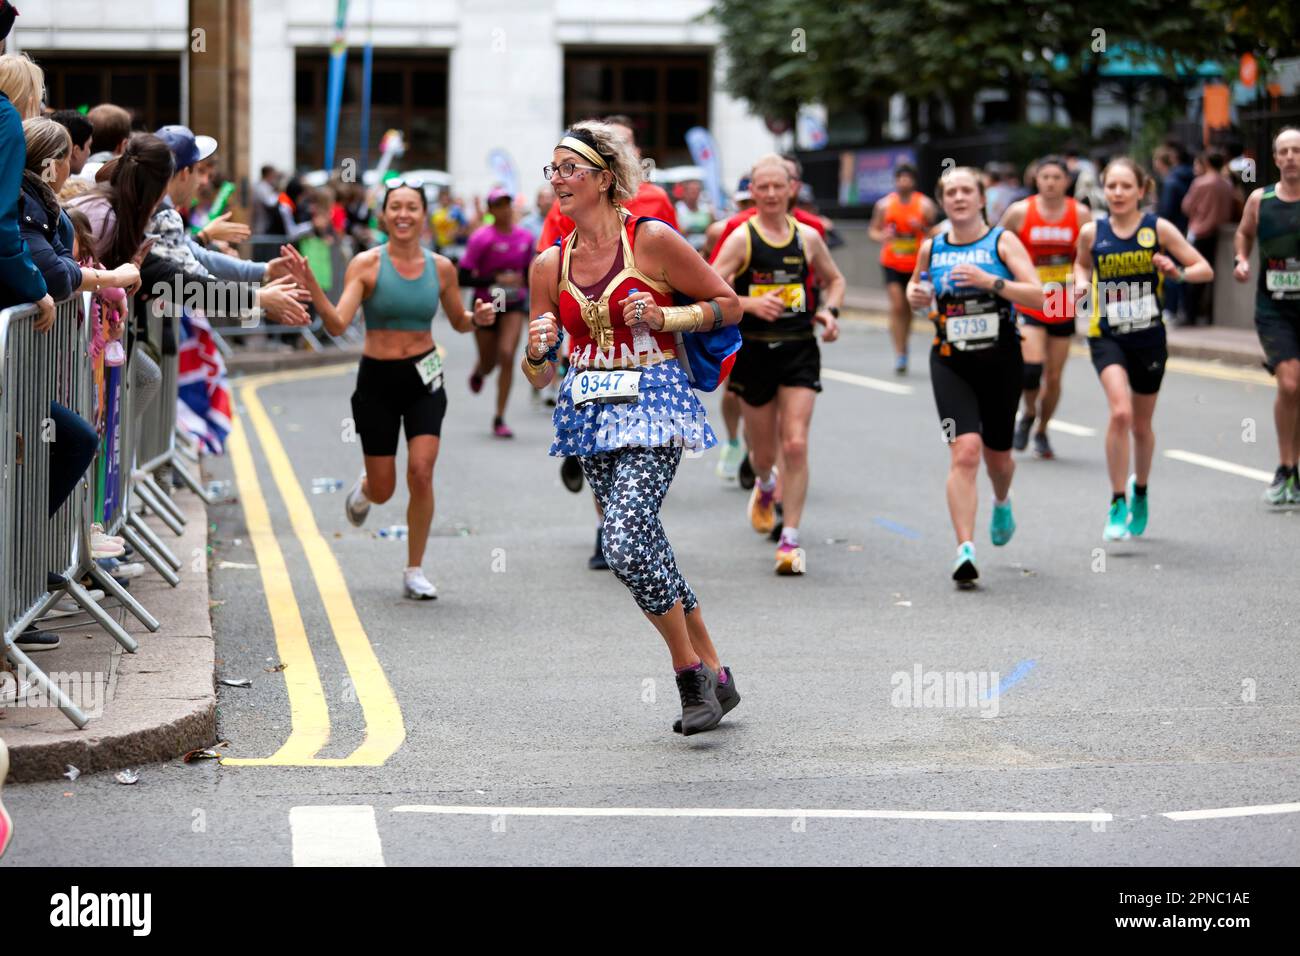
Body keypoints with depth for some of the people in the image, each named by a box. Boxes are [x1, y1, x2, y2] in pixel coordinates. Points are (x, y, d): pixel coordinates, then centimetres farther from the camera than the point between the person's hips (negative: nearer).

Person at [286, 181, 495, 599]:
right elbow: (338, 324, -19)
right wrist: (311, 287, -34)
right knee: (383, 491, 5)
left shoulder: (441, 268, 1)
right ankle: (363, 488, 47)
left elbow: (458, 322, 16)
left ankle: (414, 572, 0)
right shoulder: (367, 265, -9)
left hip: (423, 378, 1)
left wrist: (478, 317, -6)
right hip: (377, 380, -1)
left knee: (421, 471, -16)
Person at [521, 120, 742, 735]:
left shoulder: (651, 240, -7)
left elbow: (728, 305, 0)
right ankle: (715, 677, 21)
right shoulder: (550, 264, 8)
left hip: (651, 406, -6)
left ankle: (691, 673, -3)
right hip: (591, 410, 6)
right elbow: (538, 374, 13)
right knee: (645, 551, 8)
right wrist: (538, 350, -10)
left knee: (626, 545, -21)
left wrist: (663, 318, -14)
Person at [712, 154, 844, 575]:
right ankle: (765, 487, 50)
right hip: (754, 350, -1)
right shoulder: (742, 238, -6)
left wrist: (830, 311, 3)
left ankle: (790, 540, -5)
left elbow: (834, 279, 21)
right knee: (764, 450, 12)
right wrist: (750, 304, -26)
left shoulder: (807, 237, 4)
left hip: (799, 350, 1)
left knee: (795, 444, -11)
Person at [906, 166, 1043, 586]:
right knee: (965, 450, -18)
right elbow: (915, 285, 25)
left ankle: (1002, 502, 52)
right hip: (950, 363, 0)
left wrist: (990, 282, -25)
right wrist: (915, 295, 1)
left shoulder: (1002, 241, -3)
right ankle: (965, 549, -21)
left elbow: (1038, 296, -13)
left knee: (997, 455, 15)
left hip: (1001, 361, 0)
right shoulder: (931, 248, 5)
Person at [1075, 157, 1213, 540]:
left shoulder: (1158, 229, -6)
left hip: (1149, 338, 1)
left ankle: (1140, 491, 42)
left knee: (1142, 425, 14)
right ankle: (1117, 504, -13)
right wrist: (1081, 282, -3)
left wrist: (1177, 272, -24)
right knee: (1120, 412, -22)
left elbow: (1204, 269, -4)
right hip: (1106, 336, -1)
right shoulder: (1092, 232, -2)